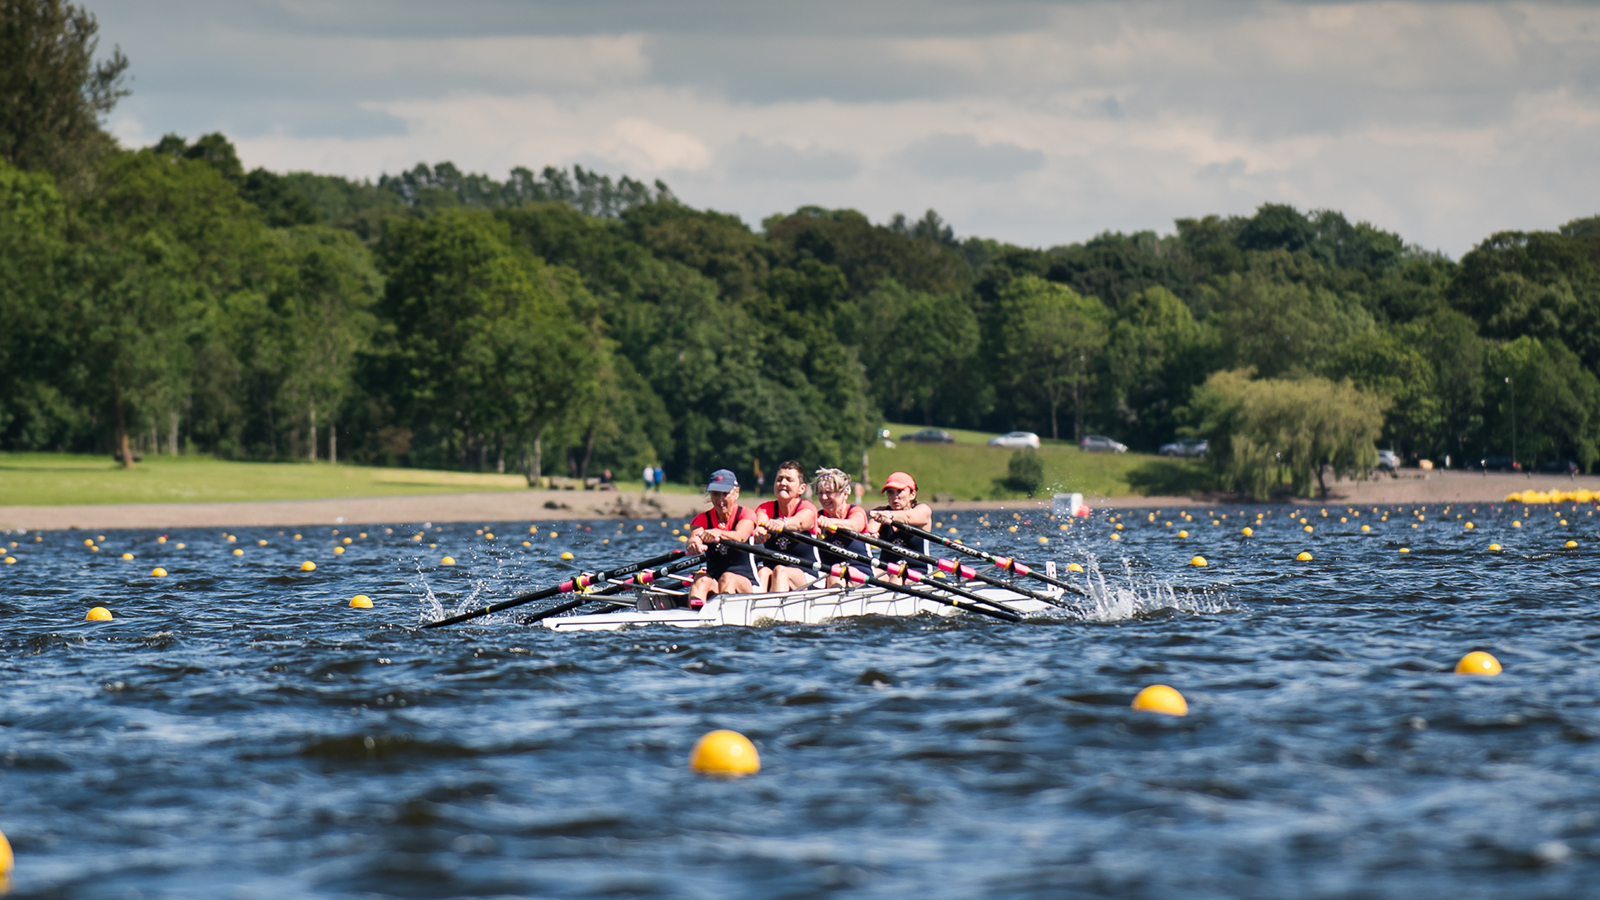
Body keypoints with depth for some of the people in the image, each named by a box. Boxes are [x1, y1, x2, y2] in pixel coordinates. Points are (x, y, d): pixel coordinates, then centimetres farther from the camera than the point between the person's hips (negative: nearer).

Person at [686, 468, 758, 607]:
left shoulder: (746, 515, 1)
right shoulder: (702, 519, 7)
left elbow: (741, 536, -24)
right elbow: (694, 537, -17)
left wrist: (718, 533, -47)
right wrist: (693, 544, -44)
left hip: (746, 584, -2)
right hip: (714, 583, 2)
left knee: (728, 578, -34)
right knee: (701, 579, -31)